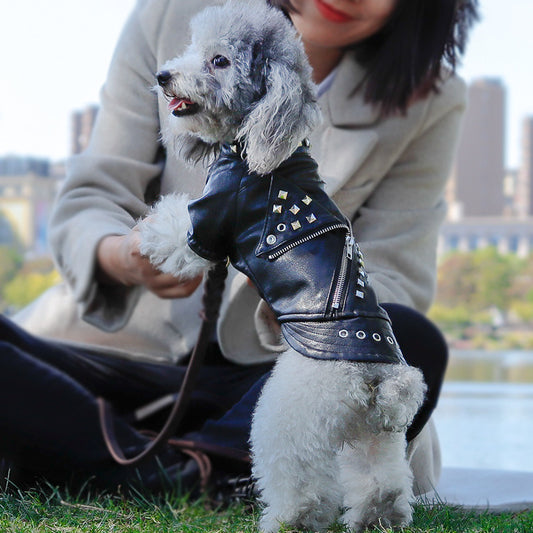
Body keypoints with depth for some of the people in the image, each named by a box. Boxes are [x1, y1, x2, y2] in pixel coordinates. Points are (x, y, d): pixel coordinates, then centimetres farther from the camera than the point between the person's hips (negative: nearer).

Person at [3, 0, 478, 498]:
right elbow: (89, 199, -2)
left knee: (411, 344, -33)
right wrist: (119, 259, -28)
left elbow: (392, 286, -5)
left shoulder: (429, 99, 0)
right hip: (137, 344, 1)